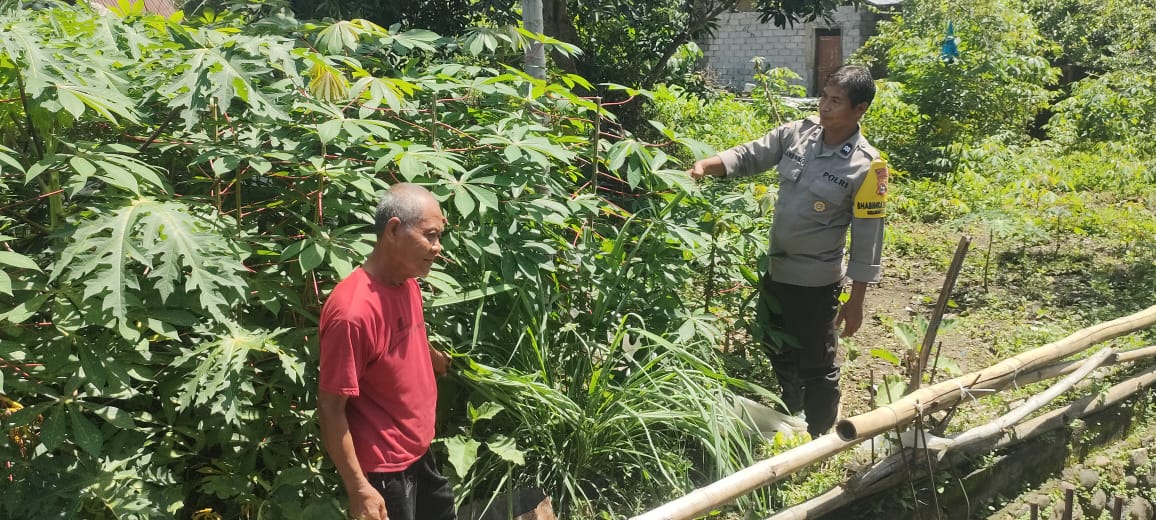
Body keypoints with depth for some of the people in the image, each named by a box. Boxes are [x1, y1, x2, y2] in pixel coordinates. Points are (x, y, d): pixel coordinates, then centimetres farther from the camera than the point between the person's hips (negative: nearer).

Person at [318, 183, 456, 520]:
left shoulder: (407, 283, -2)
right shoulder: (353, 311, -28)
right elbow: (331, 409, -23)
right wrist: (359, 490, -22)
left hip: (419, 453, 8)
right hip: (382, 469, -8)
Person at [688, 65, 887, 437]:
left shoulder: (866, 166, -17)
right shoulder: (796, 134, -4)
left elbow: (867, 239, -14)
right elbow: (749, 156, 0)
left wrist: (856, 301, -12)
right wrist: (706, 165, -20)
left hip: (816, 284, -6)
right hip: (775, 271, 6)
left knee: (817, 367, 9)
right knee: (779, 356, 24)